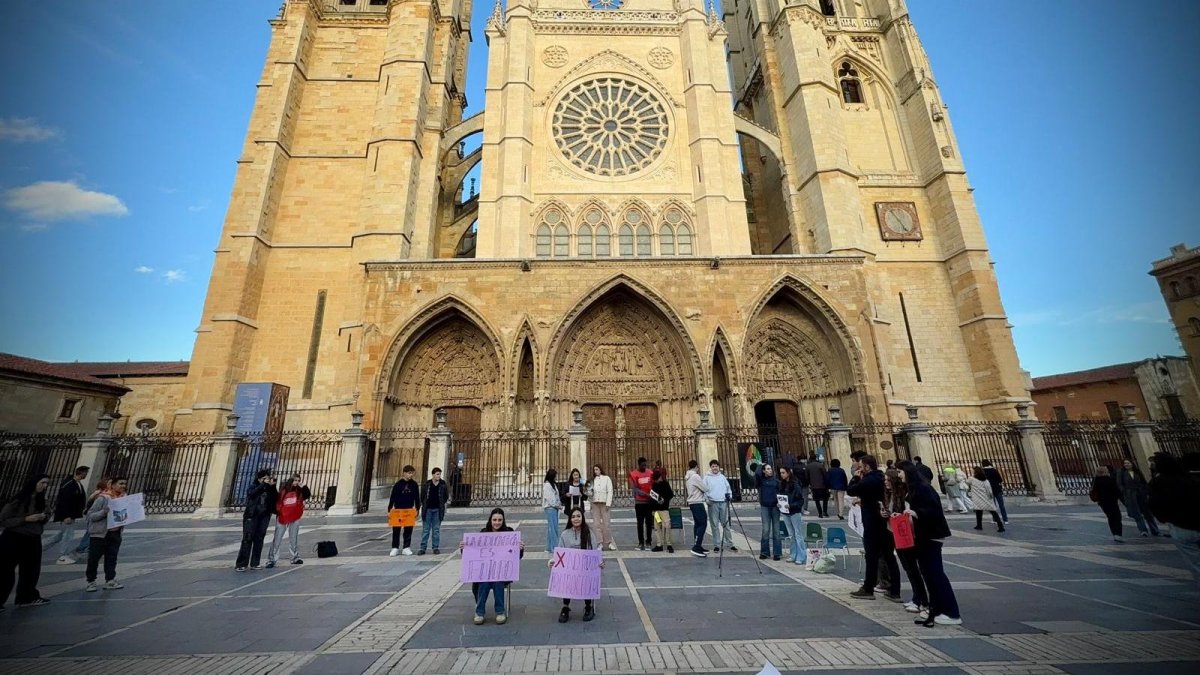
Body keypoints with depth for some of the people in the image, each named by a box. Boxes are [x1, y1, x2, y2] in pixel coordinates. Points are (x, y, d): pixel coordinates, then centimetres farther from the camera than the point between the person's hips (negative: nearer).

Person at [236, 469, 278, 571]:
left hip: (264, 517, 3)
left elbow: (275, 499, -4)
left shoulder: (269, 489, 9)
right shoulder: (253, 487, 2)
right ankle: (240, 564, 0)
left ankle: (254, 563, 12)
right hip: (251, 516, -3)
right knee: (247, 539, -6)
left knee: (259, 540, 5)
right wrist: (264, 484, -23)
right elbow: (252, 493, -21)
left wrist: (272, 486, -12)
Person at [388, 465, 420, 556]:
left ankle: (406, 548, 15)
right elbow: (392, 497, -4)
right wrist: (389, 509, -6)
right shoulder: (398, 484, -6)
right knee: (396, 530, 3)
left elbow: (417, 498, 8)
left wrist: (417, 509, 5)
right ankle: (395, 548, 15)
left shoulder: (414, 484, 1)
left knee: (408, 530, 5)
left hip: (409, 510, 2)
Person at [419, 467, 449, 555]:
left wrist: (442, 504, 1)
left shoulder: (443, 484, 1)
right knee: (425, 530, 4)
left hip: (438, 510, 0)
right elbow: (422, 495, 6)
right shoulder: (427, 484, 0)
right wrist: (424, 505, 1)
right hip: (427, 509, 0)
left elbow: (446, 496, 9)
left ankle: (436, 547, 15)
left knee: (436, 530, 7)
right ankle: (422, 548, 11)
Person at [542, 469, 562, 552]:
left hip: (554, 508, 9)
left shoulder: (553, 484, 19)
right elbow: (549, 497, -16)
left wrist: (559, 505, 6)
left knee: (553, 527, 10)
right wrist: (557, 505, -9)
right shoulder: (547, 485, -11)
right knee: (553, 527, -9)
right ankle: (553, 547, -6)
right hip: (550, 508, -9)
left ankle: (549, 547, 16)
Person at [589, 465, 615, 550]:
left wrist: (608, 503, -8)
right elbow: (591, 492, 14)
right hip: (595, 503, 3)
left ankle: (610, 542, 7)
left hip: (604, 503, -3)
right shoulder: (593, 480, 15)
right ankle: (599, 543, 7)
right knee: (597, 524, 1)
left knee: (606, 523, -5)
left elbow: (610, 491, 0)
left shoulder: (606, 478, 5)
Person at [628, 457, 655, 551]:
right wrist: (648, 495, -23)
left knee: (649, 522, 7)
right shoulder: (633, 474, -7)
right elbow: (636, 489, -13)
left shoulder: (650, 473, 3)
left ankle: (648, 541, 16)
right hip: (639, 502, -2)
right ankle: (641, 543, 12)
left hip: (650, 501, 2)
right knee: (640, 523, 4)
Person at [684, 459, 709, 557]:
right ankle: (696, 547, -13)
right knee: (703, 524, -9)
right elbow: (705, 488, -13)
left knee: (697, 524, 12)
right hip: (697, 503, -10)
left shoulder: (688, 477, 13)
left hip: (692, 503, 10)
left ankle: (697, 546, 15)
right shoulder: (695, 476, -17)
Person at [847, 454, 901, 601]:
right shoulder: (881, 478, 7)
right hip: (885, 523, 8)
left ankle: (868, 590, 14)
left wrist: (856, 477, -4)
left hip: (873, 524, -8)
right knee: (889, 557, 11)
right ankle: (895, 592, 16)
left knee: (872, 557, 2)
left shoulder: (868, 480, -20)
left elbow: (850, 490, -14)